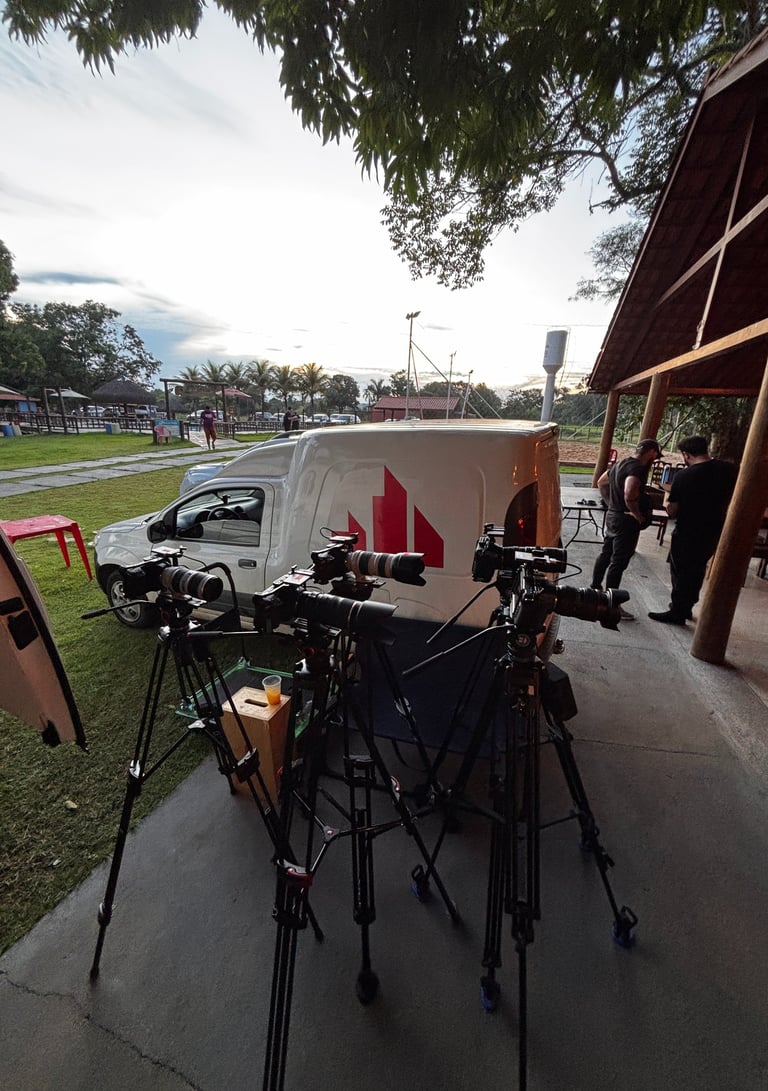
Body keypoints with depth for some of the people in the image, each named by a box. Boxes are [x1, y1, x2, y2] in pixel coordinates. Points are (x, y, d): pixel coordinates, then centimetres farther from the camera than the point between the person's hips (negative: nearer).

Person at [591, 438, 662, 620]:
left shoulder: (621, 463, 9)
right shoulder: (638, 468, -20)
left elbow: (601, 482, 21)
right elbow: (629, 494, -36)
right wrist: (639, 516, -22)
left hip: (613, 515, 10)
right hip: (626, 520, -10)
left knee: (606, 554, 20)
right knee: (618, 562, -4)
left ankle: (595, 589, 32)